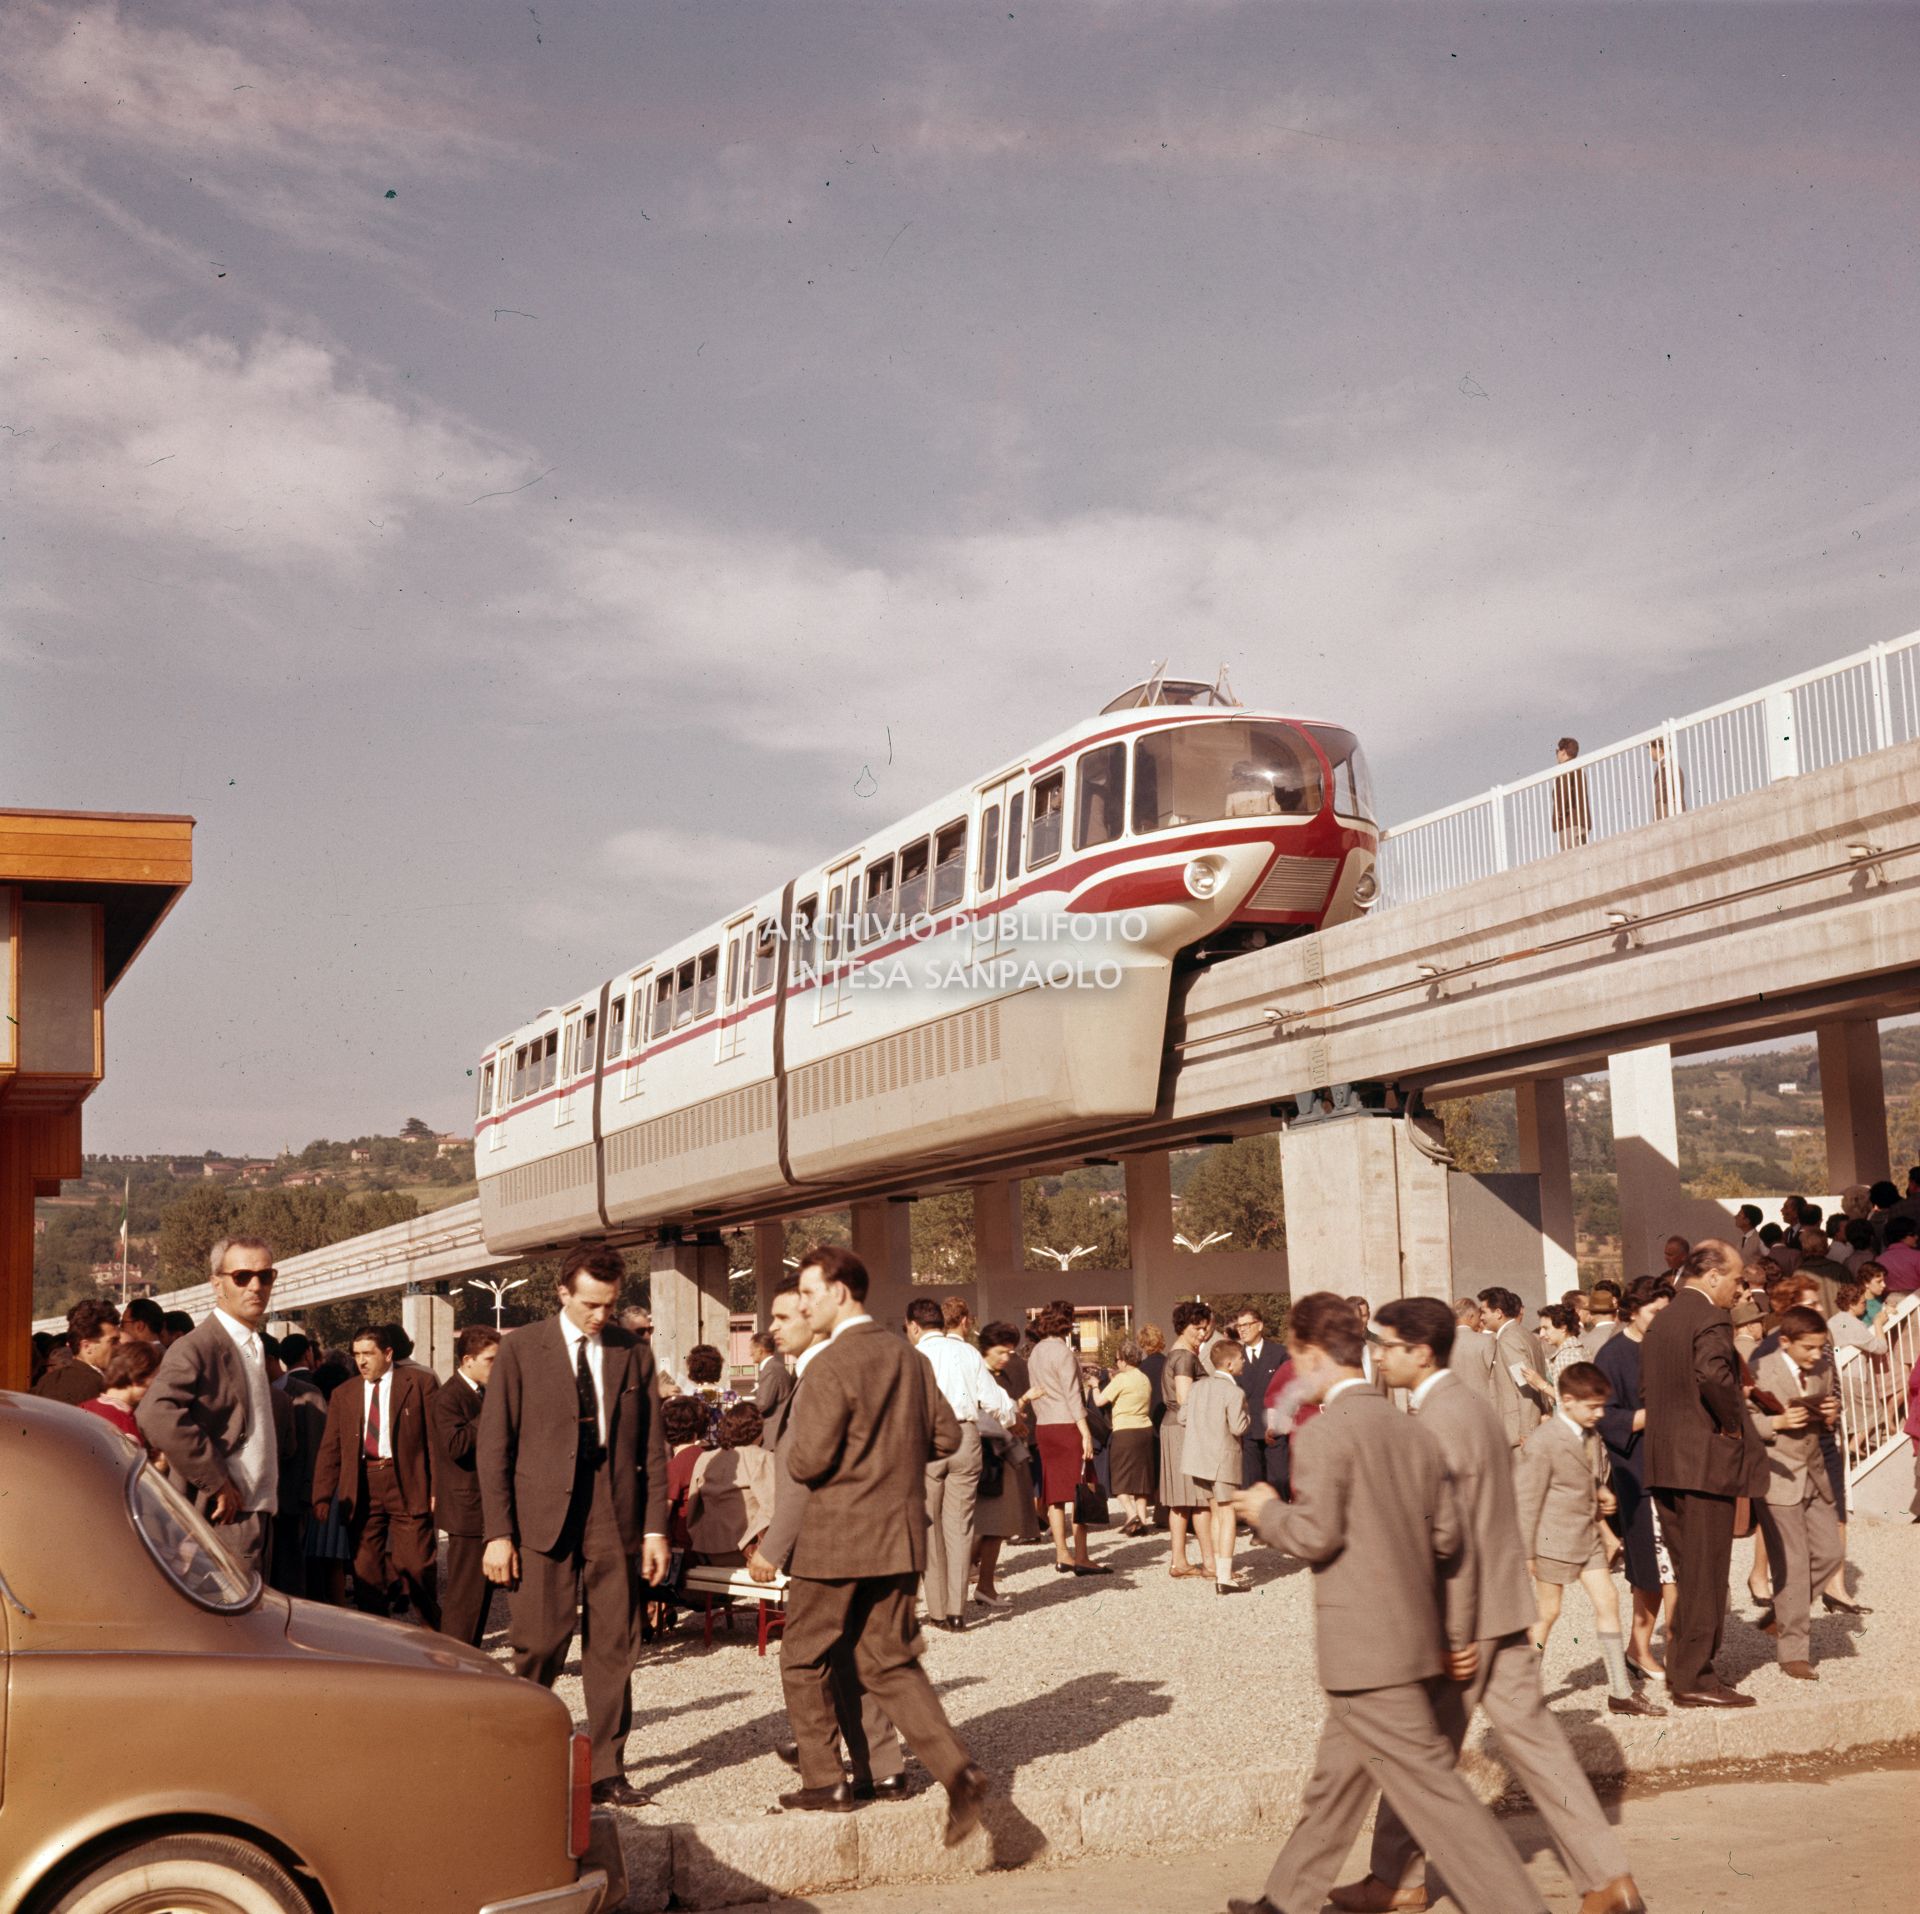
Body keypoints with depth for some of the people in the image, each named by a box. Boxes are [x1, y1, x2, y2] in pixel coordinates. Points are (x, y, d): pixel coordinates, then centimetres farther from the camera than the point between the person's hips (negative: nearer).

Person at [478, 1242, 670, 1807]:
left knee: (612, 1649, 4)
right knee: (540, 1645, -4)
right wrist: (498, 1532, -5)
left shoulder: (634, 1355, 8)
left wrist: (655, 1527, 4)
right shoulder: (521, 1350, 1)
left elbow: (653, 1448, 10)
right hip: (544, 1520, -2)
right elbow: (494, 1446, 0)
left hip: (614, 1520, 2)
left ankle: (607, 1771, 14)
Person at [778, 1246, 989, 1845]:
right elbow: (945, 1435, 11)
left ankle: (823, 1779, 16)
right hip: (899, 1533, 7)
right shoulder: (909, 1358, 6)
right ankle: (956, 1769, -3)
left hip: (837, 1537, -7)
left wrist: (793, 1460, 2)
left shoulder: (831, 1366, -17)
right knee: (890, 1664, 11)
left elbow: (809, 1461, -20)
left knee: (804, 1660, 12)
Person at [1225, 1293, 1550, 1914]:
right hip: (1412, 1632, 9)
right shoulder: (1409, 1428, 9)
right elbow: (1447, 1535, 10)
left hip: (1365, 1647, -9)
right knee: (1337, 1777, 19)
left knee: (1430, 1785, -4)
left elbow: (1314, 1535, -20)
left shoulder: (1323, 1433, -15)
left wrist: (1268, 1511, -2)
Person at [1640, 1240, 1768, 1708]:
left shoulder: (1660, 1321, 15)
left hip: (1664, 1462, 9)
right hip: (1705, 1462, -9)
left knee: (1686, 1570, 17)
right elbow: (1713, 1374, -30)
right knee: (1705, 1573, -2)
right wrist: (1733, 1423, -16)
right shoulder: (1710, 1318, -13)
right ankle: (1695, 1679, 2)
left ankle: (1681, 1667, 23)